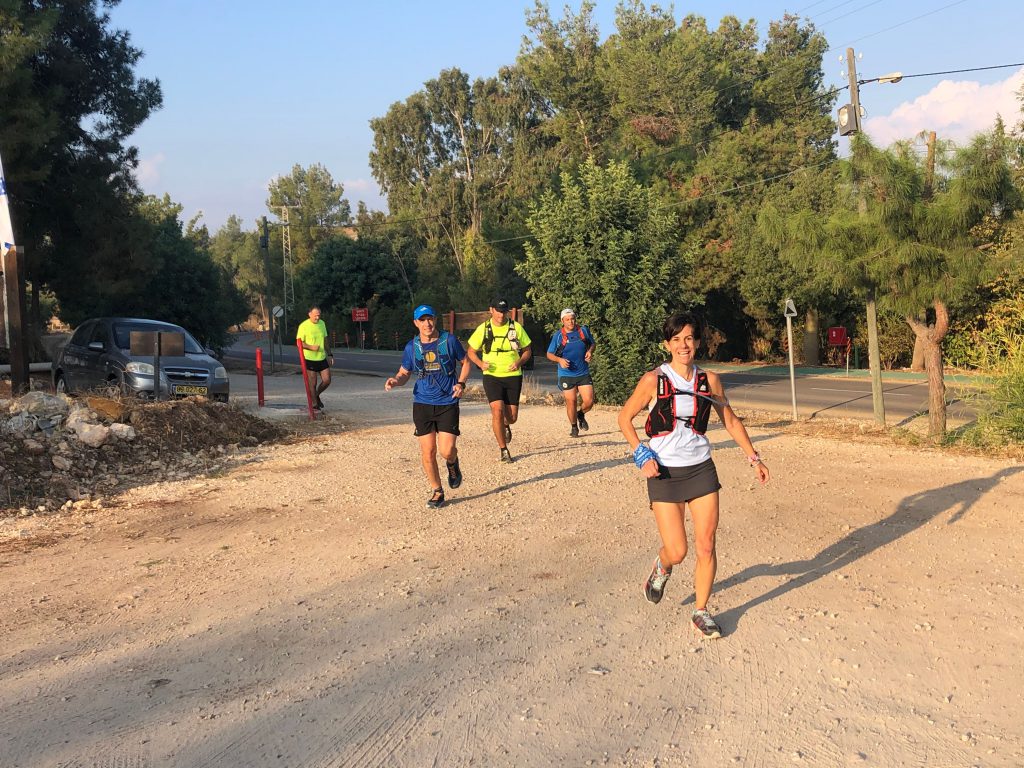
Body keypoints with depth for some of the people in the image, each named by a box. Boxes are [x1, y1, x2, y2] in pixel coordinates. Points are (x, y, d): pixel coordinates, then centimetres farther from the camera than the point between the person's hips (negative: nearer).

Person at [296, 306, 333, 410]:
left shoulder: (322, 323, 9)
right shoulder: (303, 326, -10)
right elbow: (299, 343, -11)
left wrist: (329, 354, 14)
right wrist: (311, 347, -26)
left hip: (322, 358, 6)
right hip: (310, 359, -6)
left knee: (327, 380, 4)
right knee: (312, 383, -1)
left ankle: (317, 395, 29)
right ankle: (315, 404, 11)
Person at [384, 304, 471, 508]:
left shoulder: (449, 340, -2)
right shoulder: (412, 347, 3)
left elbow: (465, 362, 9)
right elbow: (404, 373, 13)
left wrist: (461, 383, -7)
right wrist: (395, 380, -10)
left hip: (448, 403, -2)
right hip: (422, 404, 2)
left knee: (446, 451, -10)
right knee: (428, 451, 1)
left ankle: (453, 464, 28)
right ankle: (437, 491, 19)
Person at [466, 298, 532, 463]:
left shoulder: (516, 327, 1)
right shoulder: (483, 329, 0)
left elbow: (527, 350, 9)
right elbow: (471, 351, 9)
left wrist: (519, 363, -11)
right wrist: (480, 363, -11)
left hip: (513, 376, 1)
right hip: (492, 376, -1)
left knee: (512, 416, 3)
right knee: (497, 410, -17)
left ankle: (505, 426, 42)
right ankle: (503, 450, -4)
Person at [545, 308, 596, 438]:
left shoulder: (584, 330, 2)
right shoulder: (557, 336, -4)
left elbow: (592, 344, 16)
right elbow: (549, 354, 3)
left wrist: (590, 351, -6)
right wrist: (560, 360, -16)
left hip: (583, 373, 2)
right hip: (566, 375, -2)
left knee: (589, 401, -4)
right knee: (571, 402, 0)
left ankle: (581, 414, 30)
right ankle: (574, 427, 22)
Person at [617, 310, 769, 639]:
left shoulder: (709, 380, 2)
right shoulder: (653, 380, -7)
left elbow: (731, 421, 15)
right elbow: (624, 417, 3)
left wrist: (754, 458, 14)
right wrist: (641, 455, -8)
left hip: (701, 468, 3)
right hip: (664, 473, -3)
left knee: (706, 547, 1)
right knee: (677, 552, -4)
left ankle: (701, 612, 20)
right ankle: (662, 567, 33)